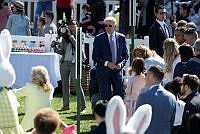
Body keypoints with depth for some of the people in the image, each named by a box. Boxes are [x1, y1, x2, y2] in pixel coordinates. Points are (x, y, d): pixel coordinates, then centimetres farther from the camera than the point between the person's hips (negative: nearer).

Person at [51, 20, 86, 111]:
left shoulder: (81, 35, 4)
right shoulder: (65, 37, 13)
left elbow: (77, 45, -14)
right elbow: (62, 51, 11)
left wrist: (70, 35, -9)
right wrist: (55, 47, -5)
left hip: (74, 63, -5)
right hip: (64, 62, 5)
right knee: (64, 84, 8)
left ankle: (82, 106, -5)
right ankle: (66, 105, 16)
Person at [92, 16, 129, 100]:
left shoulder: (121, 38, 7)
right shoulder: (99, 38, -1)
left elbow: (125, 55, 13)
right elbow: (95, 57, -3)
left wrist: (121, 63, -7)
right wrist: (107, 63, -16)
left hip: (117, 71, 3)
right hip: (104, 71, -3)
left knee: (120, 96, 2)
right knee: (105, 96, -1)